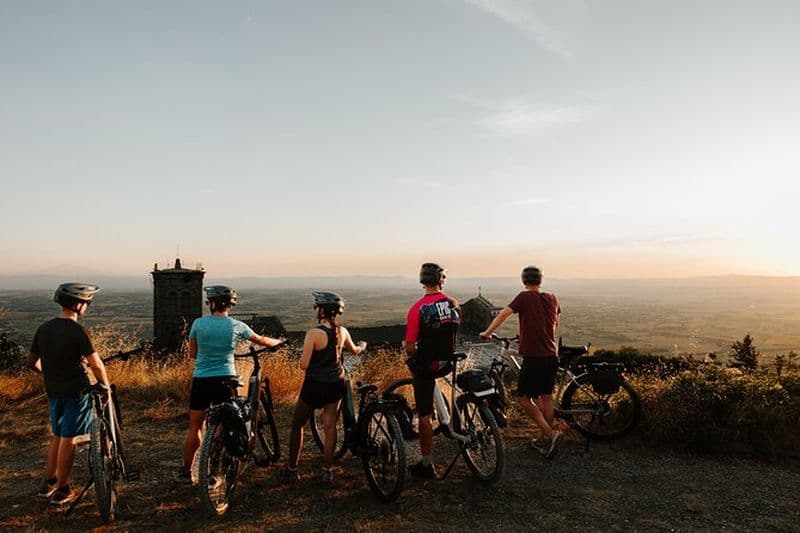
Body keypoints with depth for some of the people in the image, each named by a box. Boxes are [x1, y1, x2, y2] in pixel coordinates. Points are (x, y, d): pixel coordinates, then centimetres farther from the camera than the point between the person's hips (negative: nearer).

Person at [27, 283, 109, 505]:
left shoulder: (44, 328, 3)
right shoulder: (77, 331, -18)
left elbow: (32, 362, 11)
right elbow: (96, 365, -20)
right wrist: (106, 387, -6)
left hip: (53, 391, 7)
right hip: (76, 390, -7)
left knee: (57, 437, 21)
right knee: (69, 439, 3)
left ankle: (47, 484, 29)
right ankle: (62, 491, 12)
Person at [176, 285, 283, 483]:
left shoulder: (198, 323, -3)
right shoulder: (236, 326, -2)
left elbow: (192, 353, 6)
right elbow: (261, 340, 12)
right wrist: (278, 341, 31)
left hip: (201, 380, 0)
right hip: (226, 380, 0)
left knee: (194, 427, 10)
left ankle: (186, 472, 19)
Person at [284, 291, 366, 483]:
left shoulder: (314, 333, -20)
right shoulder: (342, 331, -1)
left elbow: (304, 365, -20)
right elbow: (355, 351, 19)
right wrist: (362, 346, 41)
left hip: (315, 385, -4)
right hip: (336, 384, 5)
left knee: (297, 425, 14)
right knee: (330, 427, 12)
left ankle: (292, 469, 22)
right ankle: (327, 471, 17)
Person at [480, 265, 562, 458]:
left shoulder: (525, 297, -8)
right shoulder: (552, 298, 9)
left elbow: (503, 314, -14)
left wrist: (487, 332, -5)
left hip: (533, 357, -6)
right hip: (552, 356, 6)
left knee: (523, 398, 2)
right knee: (546, 398, 15)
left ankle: (550, 433, -8)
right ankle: (548, 442, 22)